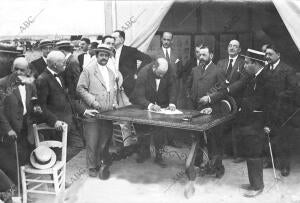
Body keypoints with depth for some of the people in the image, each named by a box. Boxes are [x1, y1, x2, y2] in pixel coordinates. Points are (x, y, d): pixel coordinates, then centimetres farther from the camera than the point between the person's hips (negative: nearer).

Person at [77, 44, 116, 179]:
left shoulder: (111, 73, 18)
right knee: (92, 141, 0)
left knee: (105, 141, 7)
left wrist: (114, 102, 10)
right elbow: (80, 88, -6)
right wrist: (92, 101, -14)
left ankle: (103, 165, 20)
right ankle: (92, 167, 13)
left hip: (108, 113, 5)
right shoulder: (88, 70, -2)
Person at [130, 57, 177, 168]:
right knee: (142, 128, -1)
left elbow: (172, 87, -8)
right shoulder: (143, 73, -29)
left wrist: (171, 103, -24)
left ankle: (158, 155, 8)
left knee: (160, 129, -6)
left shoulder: (169, 71, -19)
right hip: (145, 104, -1)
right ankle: (144, 151, 24)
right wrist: (150, 106, -46)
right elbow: (139, 96, -29)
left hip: (161, 104, 2)